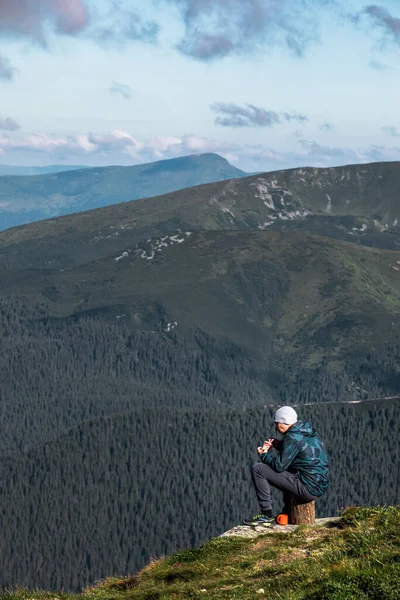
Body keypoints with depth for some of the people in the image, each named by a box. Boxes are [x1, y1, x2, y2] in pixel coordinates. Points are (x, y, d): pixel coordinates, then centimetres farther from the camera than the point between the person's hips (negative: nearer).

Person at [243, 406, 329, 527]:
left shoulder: (293, 437, -15)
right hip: (320, 486, 10)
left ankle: (267, 515, -2)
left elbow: (279, 466, -15)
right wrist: (278, 445, 16)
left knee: (258, 469, -7)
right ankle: (287, 512, 34)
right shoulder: (309, 431, 12)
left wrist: (264, 454, 2)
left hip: (308, 489, -10)